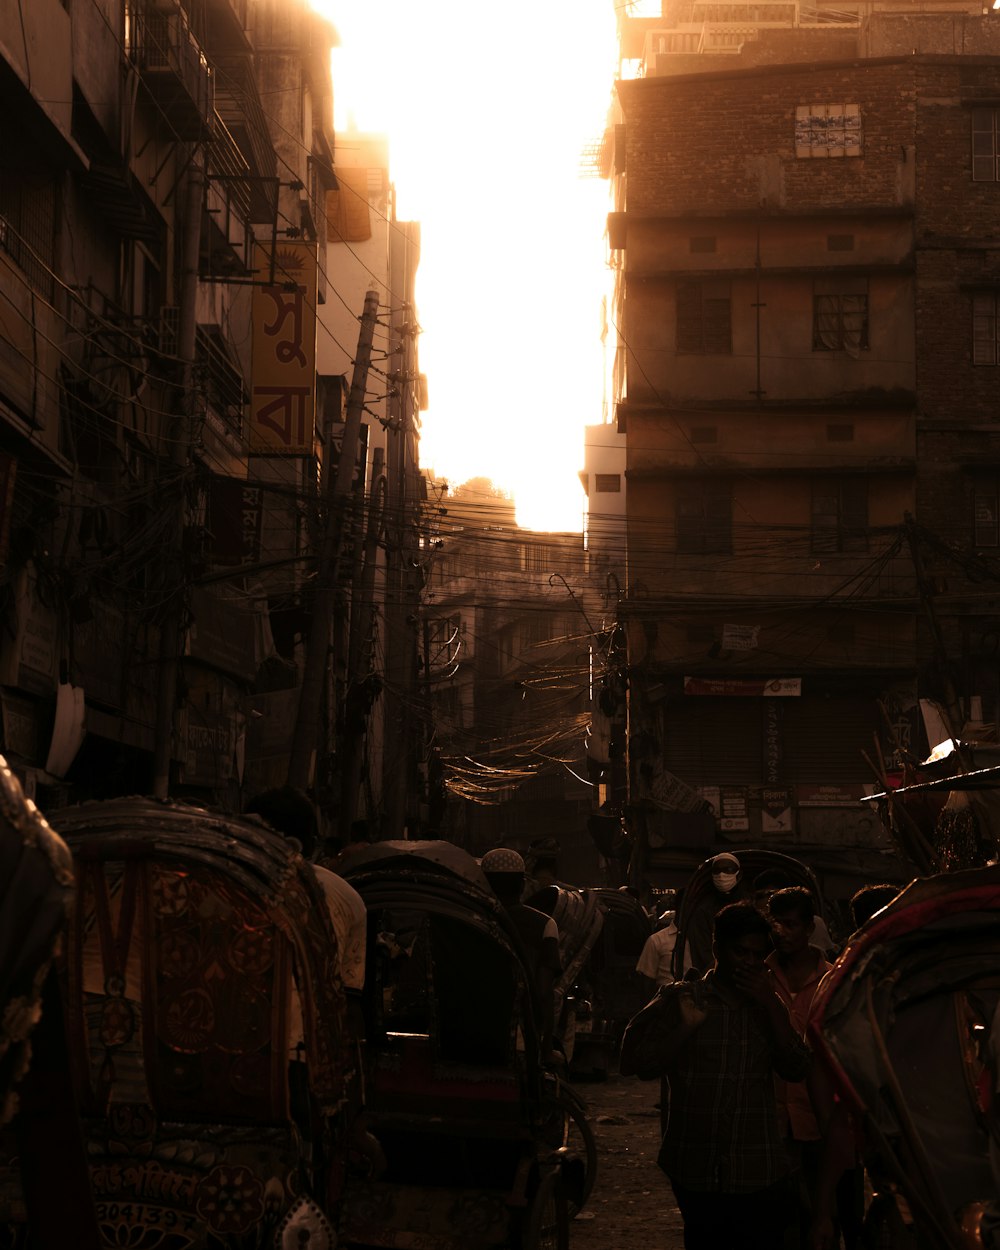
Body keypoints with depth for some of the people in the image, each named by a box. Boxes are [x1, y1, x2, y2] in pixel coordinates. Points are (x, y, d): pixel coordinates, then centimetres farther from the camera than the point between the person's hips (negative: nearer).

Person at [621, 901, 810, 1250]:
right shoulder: (680, 999, 4)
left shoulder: (767, 1005, 13)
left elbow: (796, 1070, 0)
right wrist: (685, 1028, -15)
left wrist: (772, 1005, -7)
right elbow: (643, 1066, -3)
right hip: (697, 1174, -2)